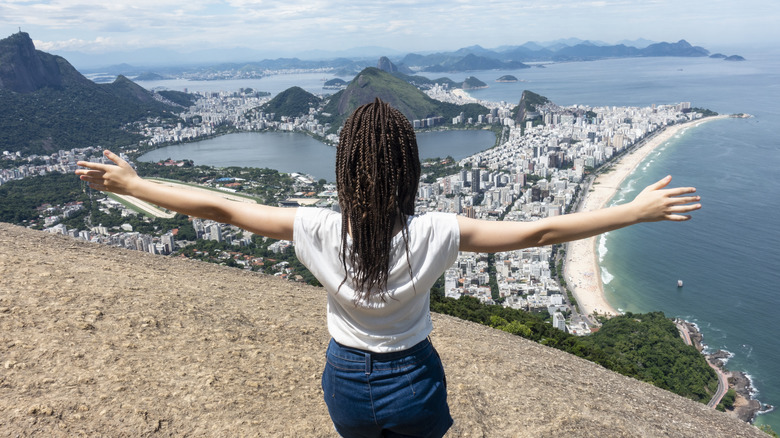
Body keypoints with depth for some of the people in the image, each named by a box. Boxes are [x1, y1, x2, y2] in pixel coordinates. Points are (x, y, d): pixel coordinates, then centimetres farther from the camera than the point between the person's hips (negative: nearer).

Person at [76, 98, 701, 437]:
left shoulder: (320, 231, -24)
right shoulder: (433, 236, -26)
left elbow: (219, 208, -17)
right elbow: (539, 231, -24)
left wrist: (132, 185, -3)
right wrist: (637, 211, -15)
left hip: (348, 379, 1)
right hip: (414, 381, 0)